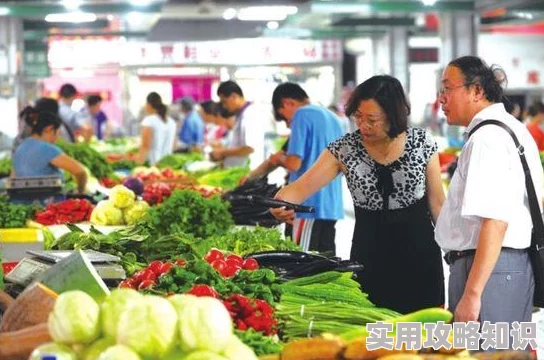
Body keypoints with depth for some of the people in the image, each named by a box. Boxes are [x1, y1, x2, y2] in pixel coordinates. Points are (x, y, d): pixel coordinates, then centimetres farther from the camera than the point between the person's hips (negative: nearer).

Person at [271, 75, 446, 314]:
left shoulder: (422, 143, -4)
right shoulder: (344, 149, -5)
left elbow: (437, 201, 2)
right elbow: (301, 187, -11)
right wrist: (281, 202, -33)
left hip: (418, 252, 0)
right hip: (369, 256, 1)